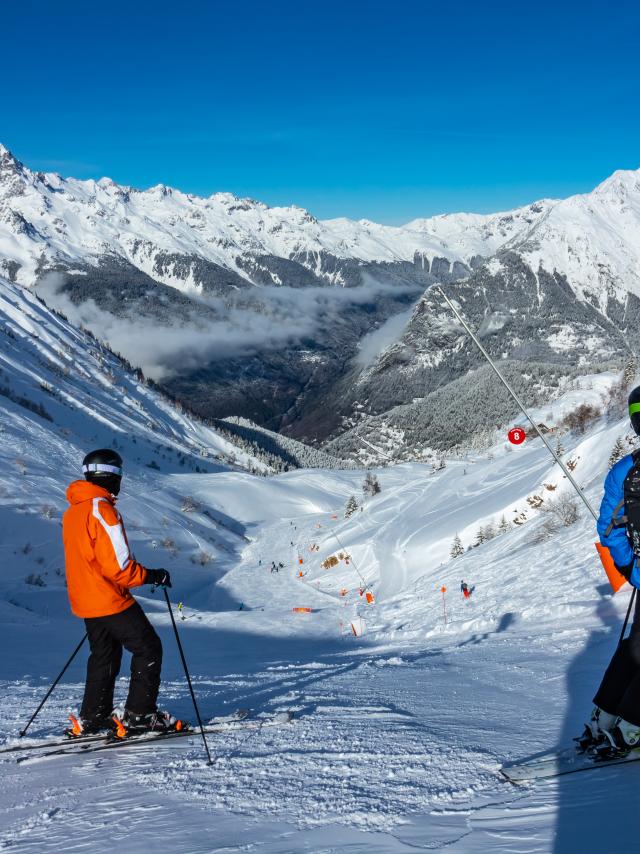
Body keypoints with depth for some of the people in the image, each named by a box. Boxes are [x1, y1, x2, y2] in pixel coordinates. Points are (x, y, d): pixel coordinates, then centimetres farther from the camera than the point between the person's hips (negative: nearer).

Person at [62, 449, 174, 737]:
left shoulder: (72, 511, 8)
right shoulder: (102, 510, -20)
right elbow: (118, 566, -23)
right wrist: (153, 576, -11)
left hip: (85, 600, 9)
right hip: (111, 601, -9)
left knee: (104, 655, 20)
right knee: (148, 649, 3)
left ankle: (92, 717, 24)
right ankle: (139, 715, 4)